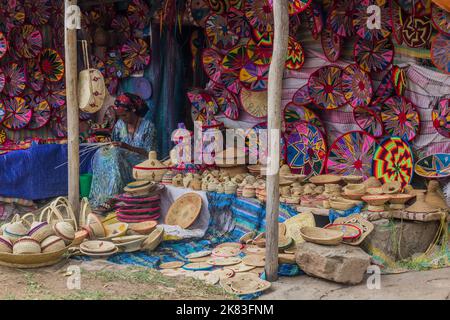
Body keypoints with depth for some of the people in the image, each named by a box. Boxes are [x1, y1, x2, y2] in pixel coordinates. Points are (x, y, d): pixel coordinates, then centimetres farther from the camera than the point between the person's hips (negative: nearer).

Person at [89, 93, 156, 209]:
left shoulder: (147, 125, -6)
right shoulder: (119, 125, 10)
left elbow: (148, 153, -10)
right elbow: (115, 146, 16)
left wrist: (128, 147, -22)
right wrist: (110, 147, -9)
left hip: (139, 163, -5)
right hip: (121, 158, 5)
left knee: (115, 156, -33)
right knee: (101, 154, -24)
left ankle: (111, 198, -34)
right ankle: (103, 198, -31)